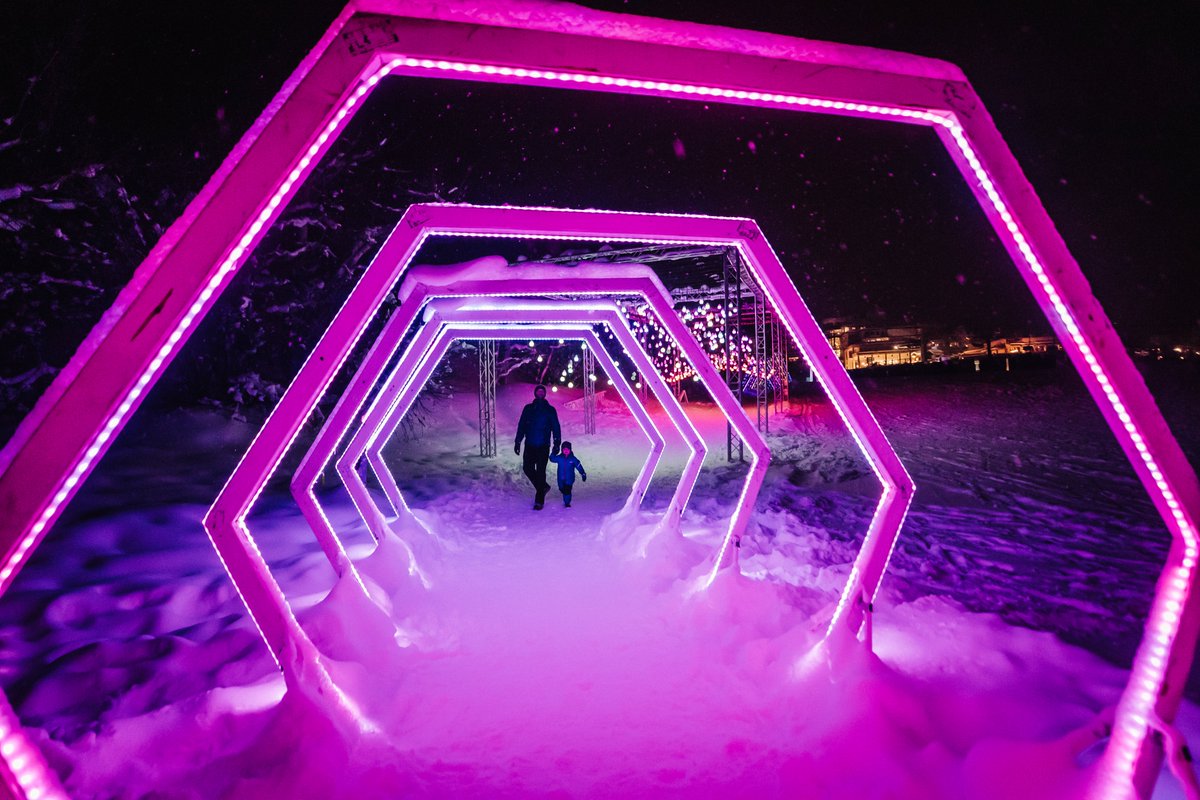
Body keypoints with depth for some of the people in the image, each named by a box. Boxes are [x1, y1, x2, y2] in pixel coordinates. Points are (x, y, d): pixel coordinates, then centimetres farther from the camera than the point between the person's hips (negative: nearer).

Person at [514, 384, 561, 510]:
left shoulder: (550, 410, 3)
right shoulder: (528, 409, 9)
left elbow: (556, 428, 3)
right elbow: (521, 426, 11)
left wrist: (556, 444, -5)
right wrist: (518, 442, 7)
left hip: (543, 447, -3)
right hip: (529, 446, 3)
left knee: (540, 472, -4)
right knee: (528, 469, 2)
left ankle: (539, 500, 4)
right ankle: (543, 487, 27)